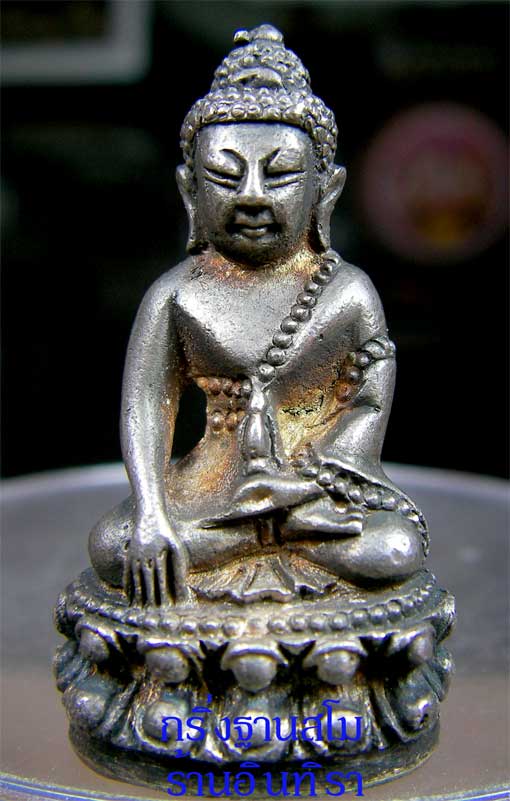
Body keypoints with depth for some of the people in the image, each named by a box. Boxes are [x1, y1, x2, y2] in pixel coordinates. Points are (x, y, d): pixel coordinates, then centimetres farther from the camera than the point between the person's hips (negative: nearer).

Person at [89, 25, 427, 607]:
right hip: (213, 480, 1)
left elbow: (370, 406, -3)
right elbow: (144, 407, -4)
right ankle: (290, 529, -16)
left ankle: (218, 538, -13)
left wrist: (306, 478, -20)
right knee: (111, 545, -25)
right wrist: (151, 516, -18)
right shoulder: (176, 295, 3)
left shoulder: (349, 292, 2)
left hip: (321, 480, 0)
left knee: (393, 551, -30)